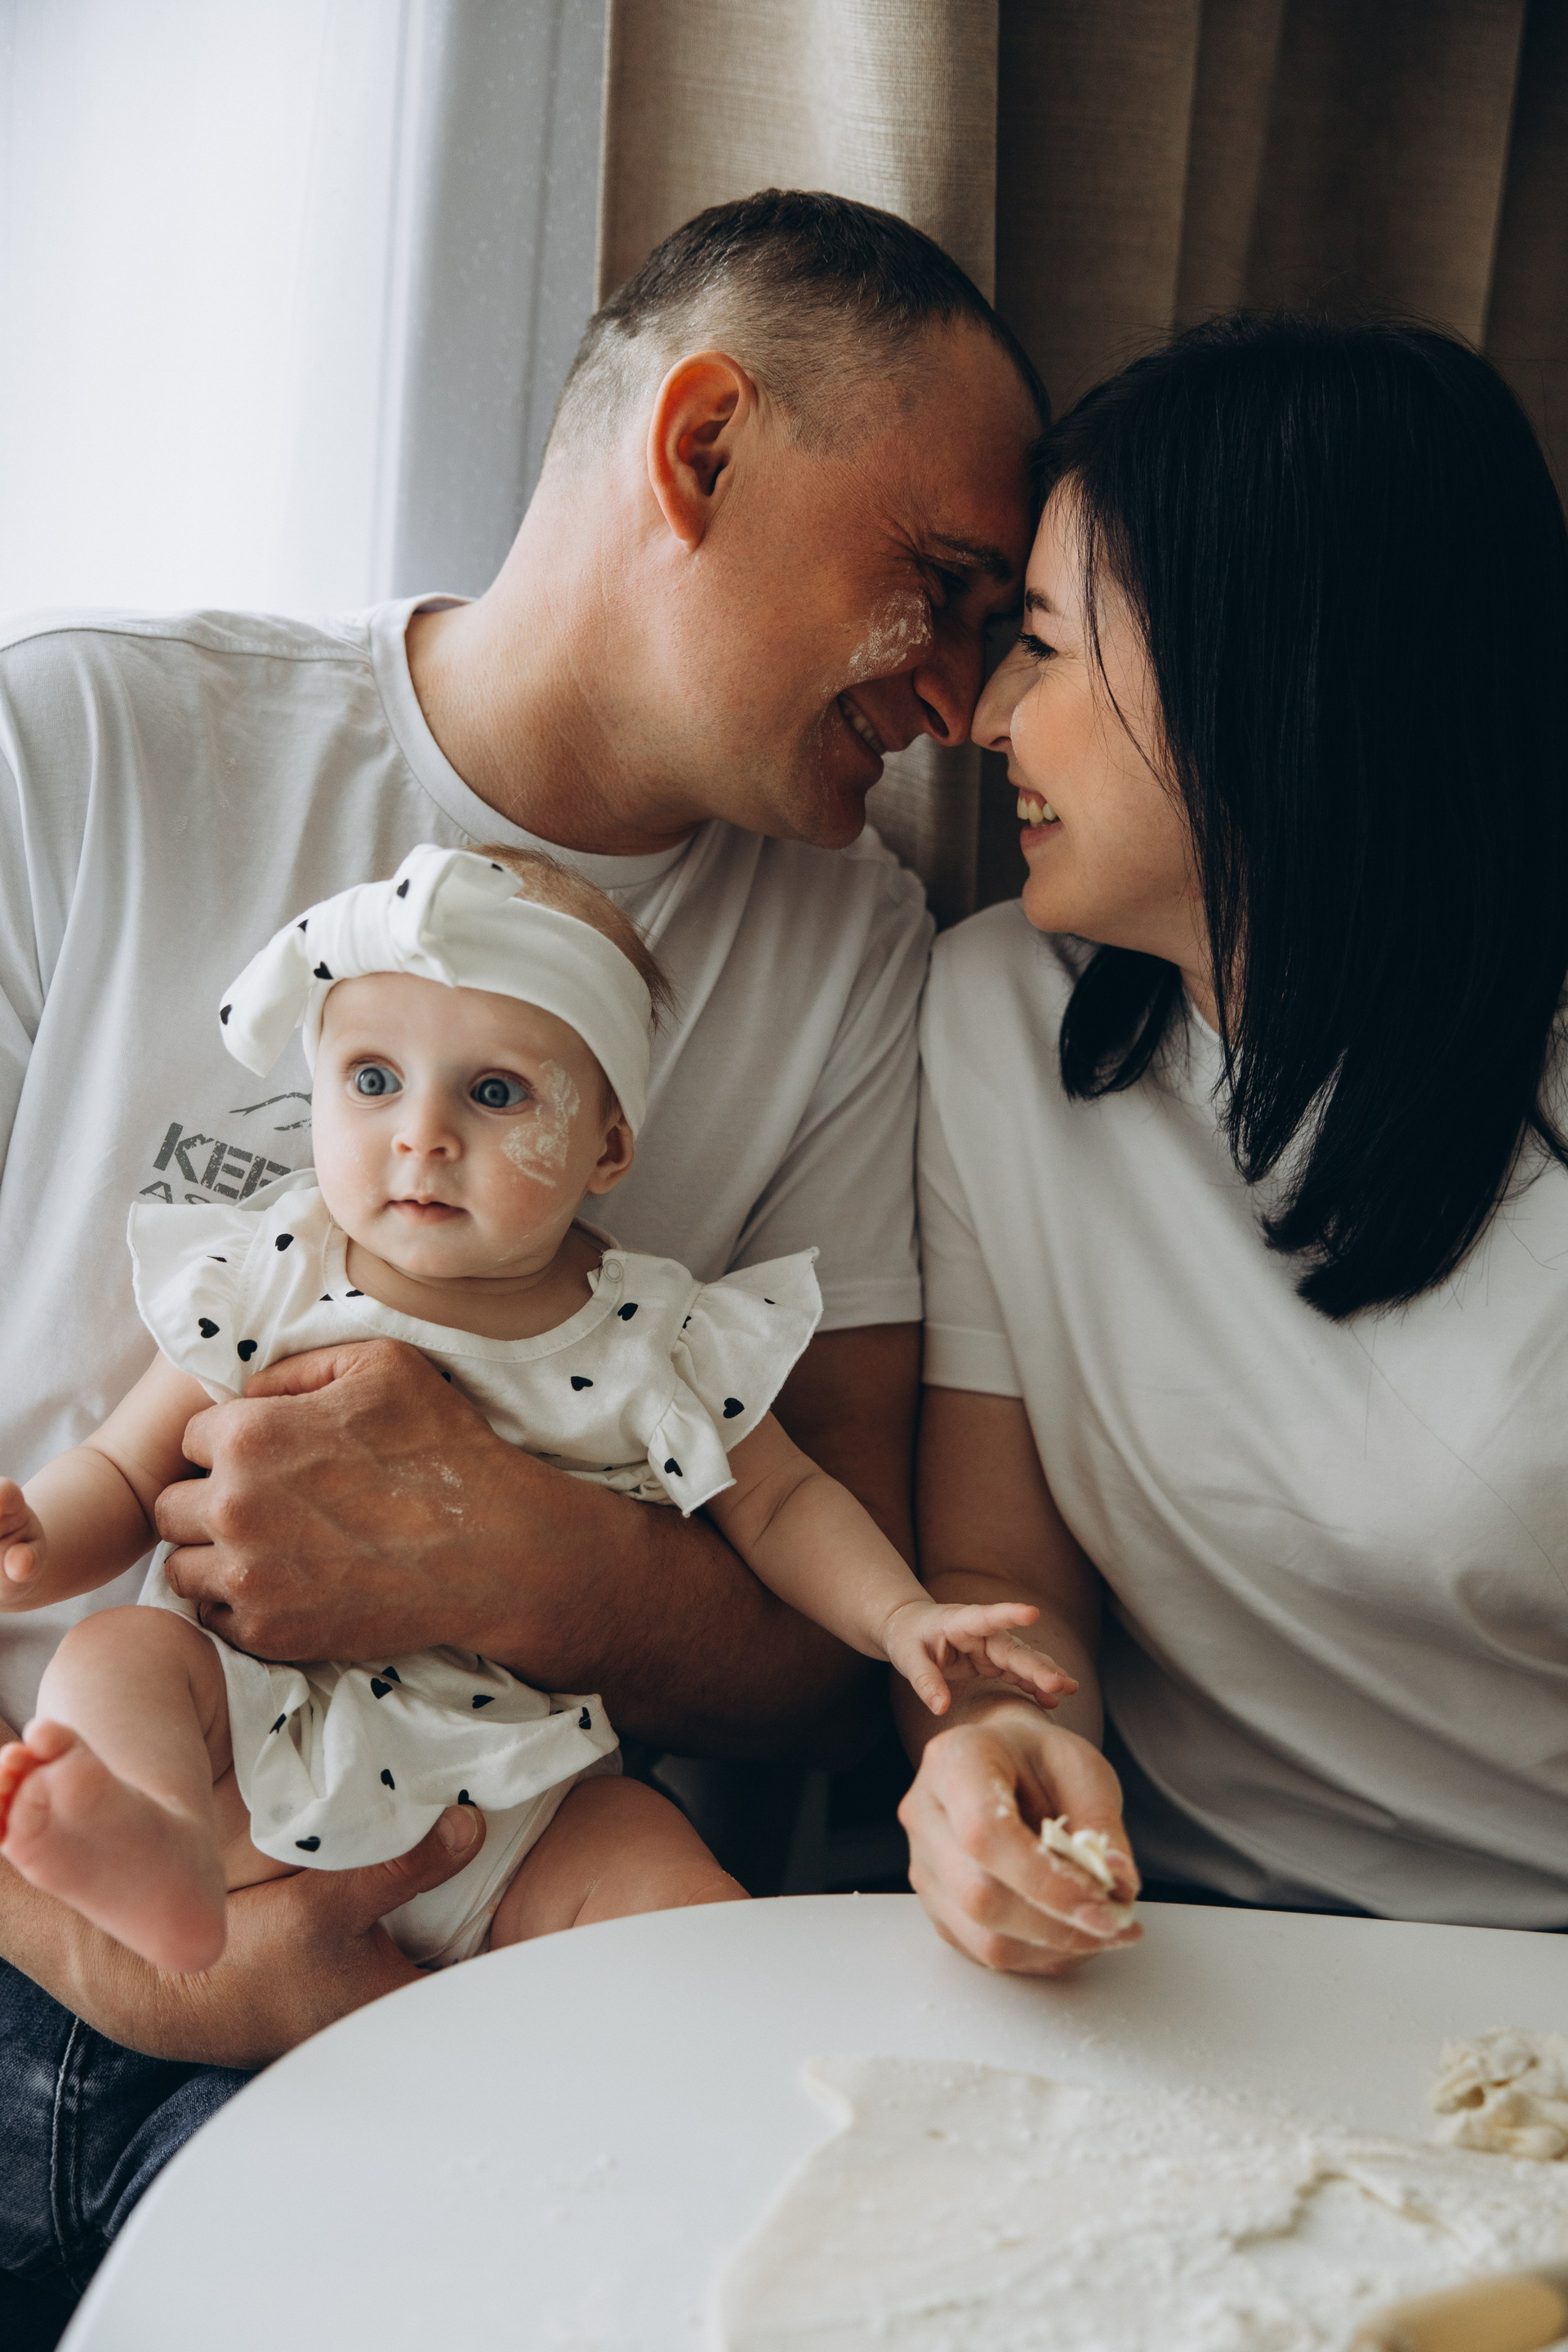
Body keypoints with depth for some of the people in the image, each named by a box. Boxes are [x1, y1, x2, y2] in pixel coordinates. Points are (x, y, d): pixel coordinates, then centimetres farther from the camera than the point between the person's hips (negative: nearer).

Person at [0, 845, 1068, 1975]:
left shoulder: (657, 1341, -3)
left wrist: (901, 1616, -8)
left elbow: (780, 1503, 8)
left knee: (688, 1906, -20)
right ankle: (168, 1852, -48)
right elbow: (124, 1475, 3)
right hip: (264, 1755, 0)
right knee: (114, 1656, -25)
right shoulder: (265, 1291, -3)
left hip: (515, 1800, 1)